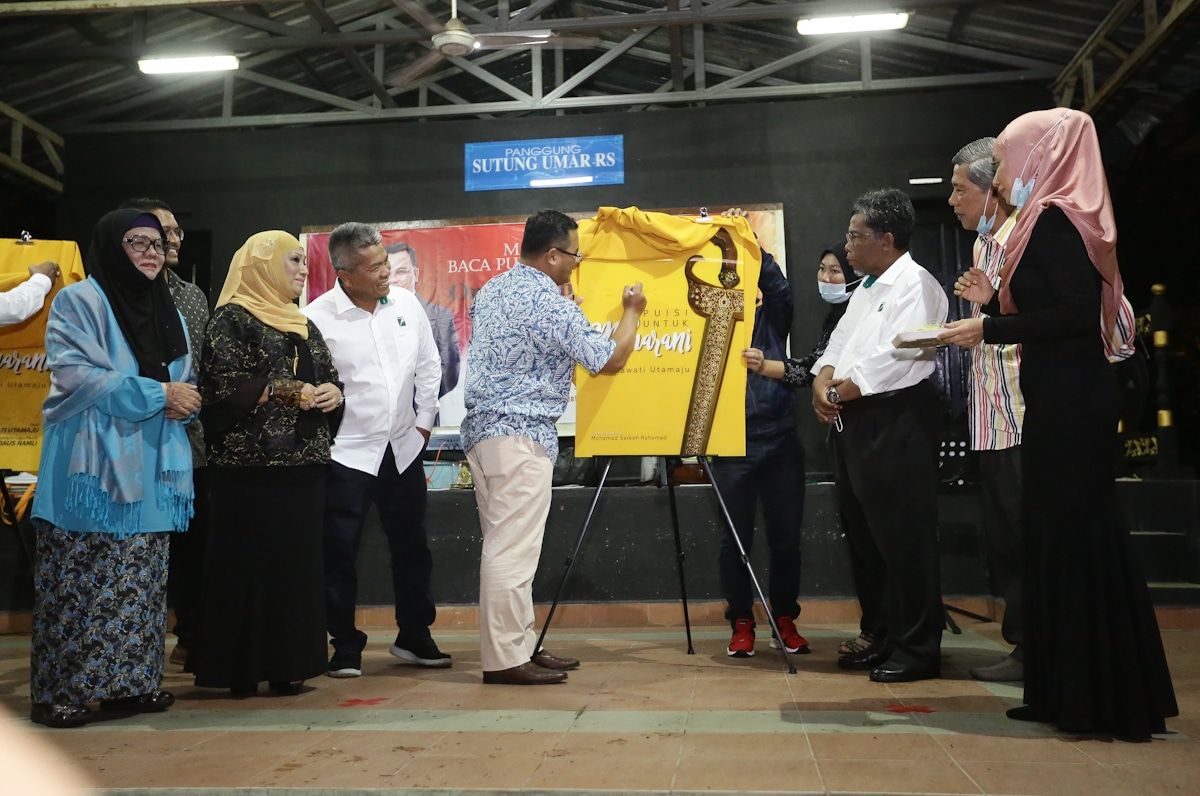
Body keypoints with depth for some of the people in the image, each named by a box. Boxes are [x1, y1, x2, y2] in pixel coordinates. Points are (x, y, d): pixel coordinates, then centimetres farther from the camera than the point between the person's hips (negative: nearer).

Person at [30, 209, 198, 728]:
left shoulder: (168, 314, 16)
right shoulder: (79, 302, -4)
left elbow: (183, 382, 19)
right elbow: (74, 375, -15)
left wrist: (182, 402, -6)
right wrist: (158, 394, -16)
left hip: (149, 468, 7)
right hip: (92, 467, -6)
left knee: (140, 585, 9)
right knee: (80, 586, -5)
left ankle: (131, 683, 18)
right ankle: (60, 693, 5)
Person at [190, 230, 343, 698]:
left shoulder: (304, 326, 19)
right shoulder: (231, 319, -2)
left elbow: (329, 381, 20)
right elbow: (224, 388, -13)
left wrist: (333, 393, -2)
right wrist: (289, 392, -15)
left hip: (303, 462, 7)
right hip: (249, 462, -6)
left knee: (297, 563, 6)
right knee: (248, 563, -3)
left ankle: (287, 664, 14)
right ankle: (242, 668, 5)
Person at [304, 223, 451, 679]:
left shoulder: (406, 304, 2)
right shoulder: (318, 318, -13)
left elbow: (429, 365, 12)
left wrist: (424, 421, 10)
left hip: (404, 448, 5)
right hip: (346, 453, -4)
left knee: (412, 547, 13)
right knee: (340, 554, 2)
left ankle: (414, 637, 29)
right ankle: (345, 648, 17)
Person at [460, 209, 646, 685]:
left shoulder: (491, 290, 13)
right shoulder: (552, 305, -14)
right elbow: (609, 361, -8)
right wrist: (632, 312, 8)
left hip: (482, 428, 10)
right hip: (520, 434, -9)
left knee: (504, 546, 11)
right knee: (513, 549, -7)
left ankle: (519, 646, 18)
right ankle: (504, 660, -3)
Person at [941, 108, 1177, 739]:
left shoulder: (1054, 219, -12)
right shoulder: (1053, 219, 17)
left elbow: (1077, 314, -21)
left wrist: (990, 329, -15)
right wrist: (993, 301, 13)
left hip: (1069, 400, -10)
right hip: (1064, 397, 10)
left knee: (1074, 533, -5)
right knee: (1065, 533, 11)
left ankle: (1108, 699, 4)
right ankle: (1073, 690, 20)